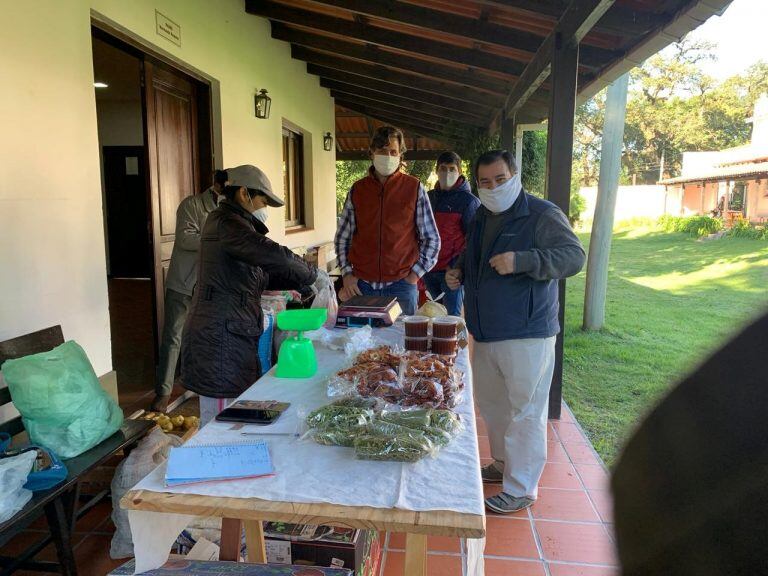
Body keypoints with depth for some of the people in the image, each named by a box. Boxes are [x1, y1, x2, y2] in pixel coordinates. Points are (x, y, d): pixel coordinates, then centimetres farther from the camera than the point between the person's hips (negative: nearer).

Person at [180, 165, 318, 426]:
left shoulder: (230, 222, 22)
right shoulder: (226, 222, -12)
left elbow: (260, 275, 22)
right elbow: (274, 256, -24)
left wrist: (301, 281, 10)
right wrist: (311, 275, -8)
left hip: (233, 335, 10)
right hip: (221, 338, -10)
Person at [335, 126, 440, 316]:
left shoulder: (414, 188, 2)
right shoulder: (357, 189, 8)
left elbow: (432, 239, 3)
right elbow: (342, 238, 12)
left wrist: (416, 273, -4)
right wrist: (347, 273, 1)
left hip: (401, 283, -2)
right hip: (361, 283, 2)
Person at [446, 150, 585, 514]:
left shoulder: (542, 215, -10)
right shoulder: (482, 218, 15)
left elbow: (574, 256, -20)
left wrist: (521, 261, -30)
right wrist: (460, 271, 8)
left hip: (526, 336, -8)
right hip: (485, 333, 8)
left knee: (525, 411, 0)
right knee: (492, 404, 20)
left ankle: (521, 489, 13)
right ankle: (503, 464, 39)